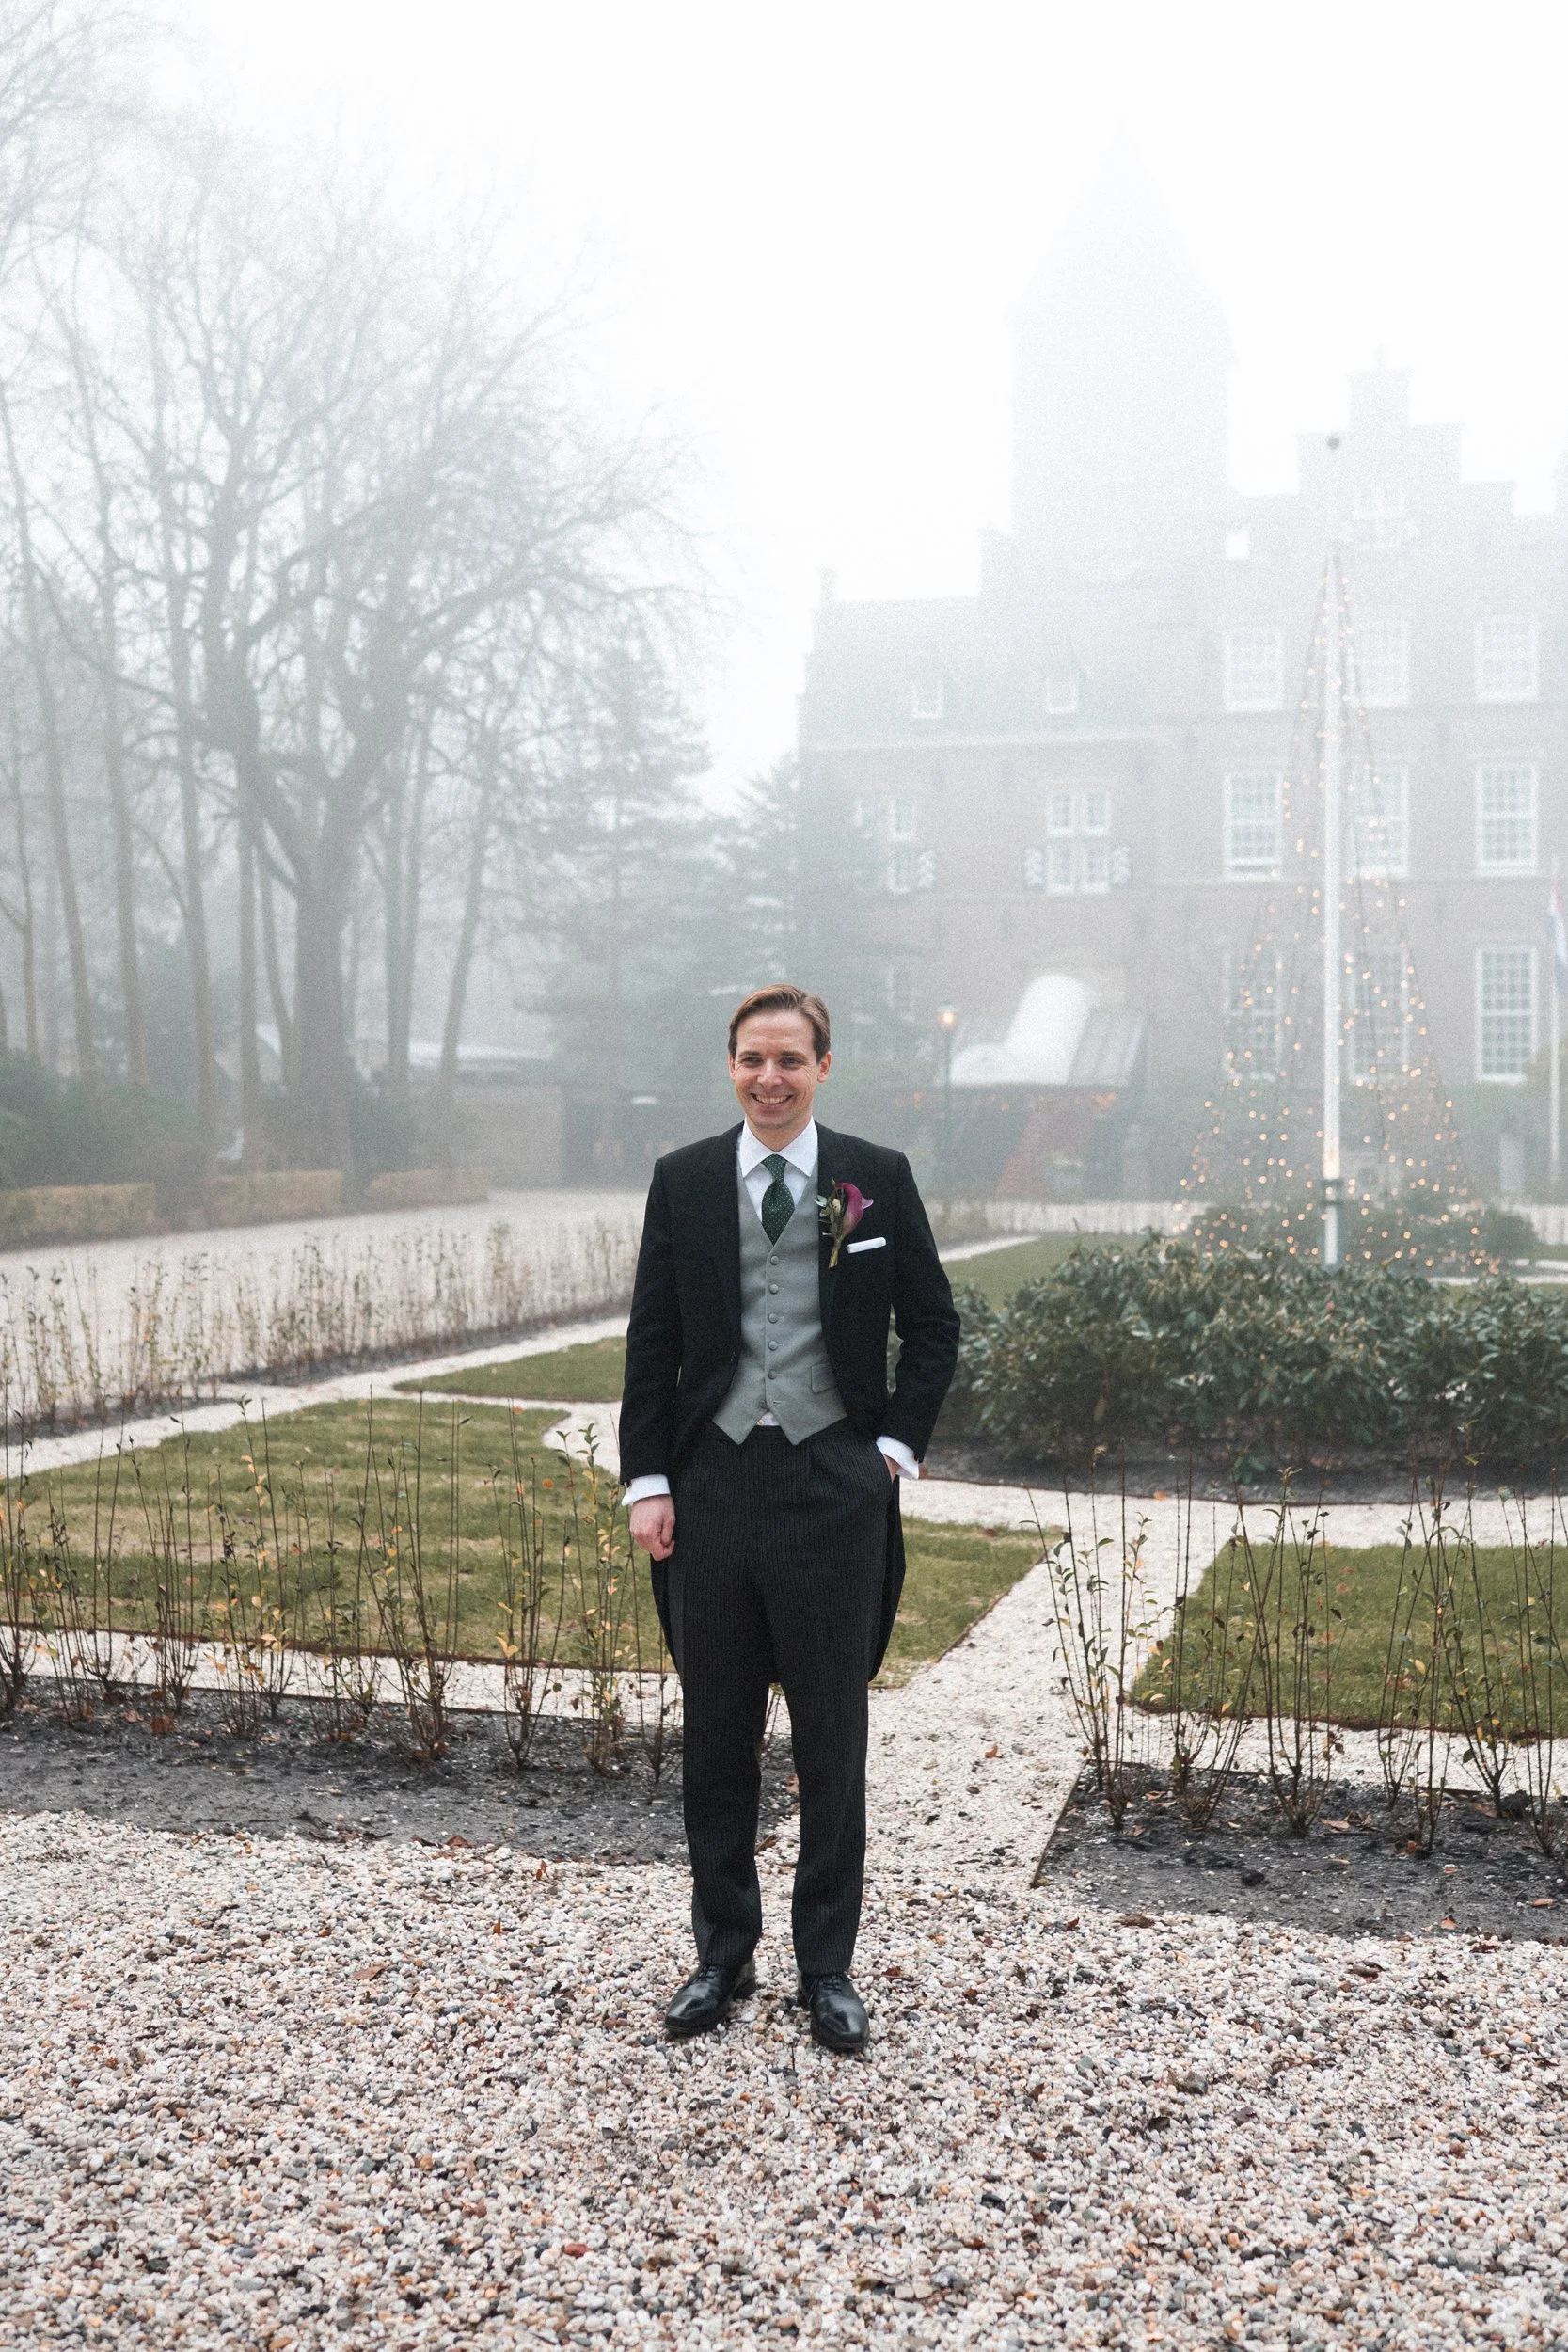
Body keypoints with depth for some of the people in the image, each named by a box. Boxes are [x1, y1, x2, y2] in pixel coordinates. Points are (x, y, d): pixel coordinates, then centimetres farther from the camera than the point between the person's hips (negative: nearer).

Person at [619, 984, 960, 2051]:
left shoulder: (877, 1179, 1)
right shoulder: (684, 1180, 5)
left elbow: (934, 1324, 9)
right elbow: (652, 1341, 5)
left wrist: (899, 1445, 0)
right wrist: (647, 1482, -1)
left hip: (834, 1483, -1)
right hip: (713, 1481, 2)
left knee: (833, 1738, 7)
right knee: (717, 1734, 11)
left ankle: (829, 1967, 21)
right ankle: (724, 1953, 27)